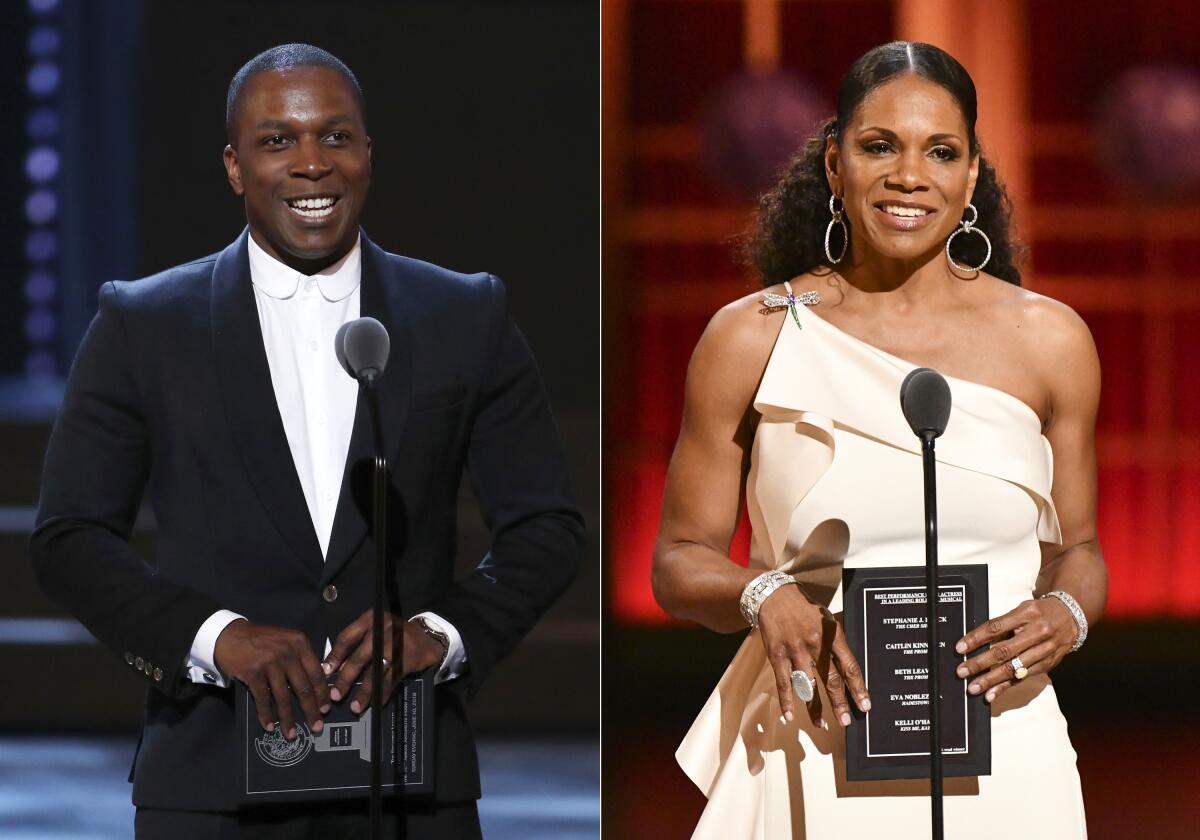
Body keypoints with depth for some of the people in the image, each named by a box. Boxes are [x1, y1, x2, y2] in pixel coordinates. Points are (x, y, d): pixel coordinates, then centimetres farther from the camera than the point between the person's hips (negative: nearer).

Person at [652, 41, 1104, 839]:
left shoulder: (1048, 340, 4)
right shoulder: (752, 340, 0)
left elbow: (1077, 549, 14)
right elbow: (681, 560, 5)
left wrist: (1066, 616, -9)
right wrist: (764, 596, -16)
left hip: (1002, 753, 1)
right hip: (819, 756, -1)